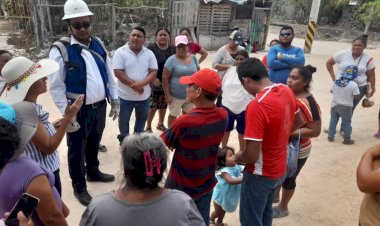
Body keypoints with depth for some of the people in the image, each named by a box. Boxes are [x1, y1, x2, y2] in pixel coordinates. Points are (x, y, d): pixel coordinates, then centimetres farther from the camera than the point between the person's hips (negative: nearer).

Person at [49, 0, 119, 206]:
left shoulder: (98, 44, 2)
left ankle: (93, 172, 49)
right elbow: (56, 88, -15)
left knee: (94, 144, 25)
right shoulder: (60, 50, -16)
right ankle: (79, 187, 34)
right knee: (77, 150, 13)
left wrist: (114, 101, 8)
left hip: (100, 106, 5)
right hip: (79, 110, -5)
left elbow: (109, 75, 9)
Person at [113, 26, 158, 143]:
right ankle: (124, 141, 37)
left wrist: (141, 83, -23)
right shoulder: (120, 52, -10)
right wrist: (134, 85, -22)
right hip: (126, 95, -3)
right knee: (124, 120, 15)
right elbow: (118, 72, -17)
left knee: (142, 118, 21)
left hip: (144, 95, 3)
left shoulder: (149, 53, -1)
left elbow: (153, 72, -7)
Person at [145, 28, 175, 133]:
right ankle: (148, 127, 13)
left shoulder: (173, 49, 4)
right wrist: (153, 78, -19)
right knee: (152, 105, -4)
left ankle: (160, 124, 35)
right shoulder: (151, 48, -8)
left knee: (164, 105, 16)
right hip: (154, 82, -4)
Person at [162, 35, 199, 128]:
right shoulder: (171, 60, -13)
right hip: (176, 96, -4)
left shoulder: (193, 58, 1)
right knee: (173, 116, 11)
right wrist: (167, 95, -14)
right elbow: (165, 78, -12)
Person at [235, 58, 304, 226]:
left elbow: (251, 156, -29)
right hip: (280, 170, 8)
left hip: (261, 175, -8)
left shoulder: (257, 106, -31)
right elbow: (299, 122, 13)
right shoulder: (286, 91, -6)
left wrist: (238, 156, -8)